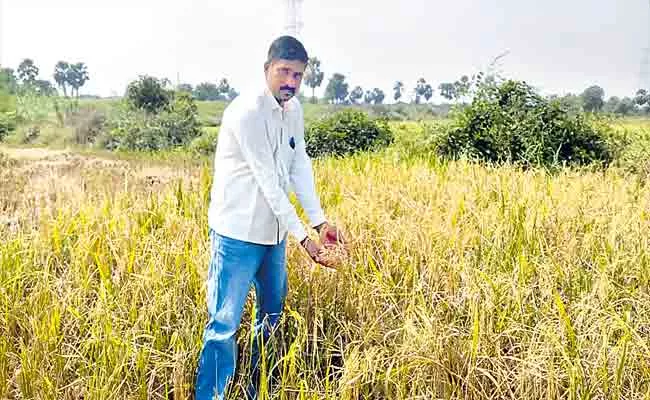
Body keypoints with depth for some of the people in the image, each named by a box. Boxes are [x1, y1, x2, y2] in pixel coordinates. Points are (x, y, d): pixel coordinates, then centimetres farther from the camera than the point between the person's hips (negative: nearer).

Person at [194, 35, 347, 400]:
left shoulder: (294, 110, 6)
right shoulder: (247, 111, -20)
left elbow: (300, 166, 4)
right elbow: (268, 182, -23)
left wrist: (321, 221, -6)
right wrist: (304, 237, -23)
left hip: (274, 231, 9)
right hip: (239, 232, -9)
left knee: (273, 315, 20)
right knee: (224, 325, -5)